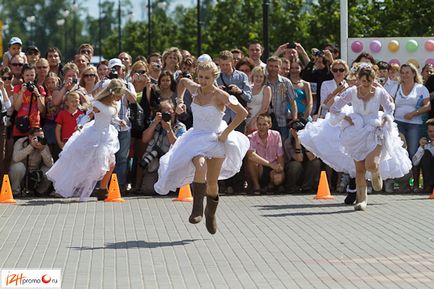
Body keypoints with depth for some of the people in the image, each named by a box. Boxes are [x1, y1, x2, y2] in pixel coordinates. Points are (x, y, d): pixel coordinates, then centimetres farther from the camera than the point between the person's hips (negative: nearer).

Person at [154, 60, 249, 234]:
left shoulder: (219, 95, -14)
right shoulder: (194, 89, 0)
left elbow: (242, 113, -13)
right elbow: (182, 81, 24)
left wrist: (226, 132, -14)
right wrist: (179, 101, 12)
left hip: (216, 140, -2)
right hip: (196, 138, 2)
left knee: (212, 183, 2)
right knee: (200, 166, -30)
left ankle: (210, 213, 29)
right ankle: (197, 208, -26)